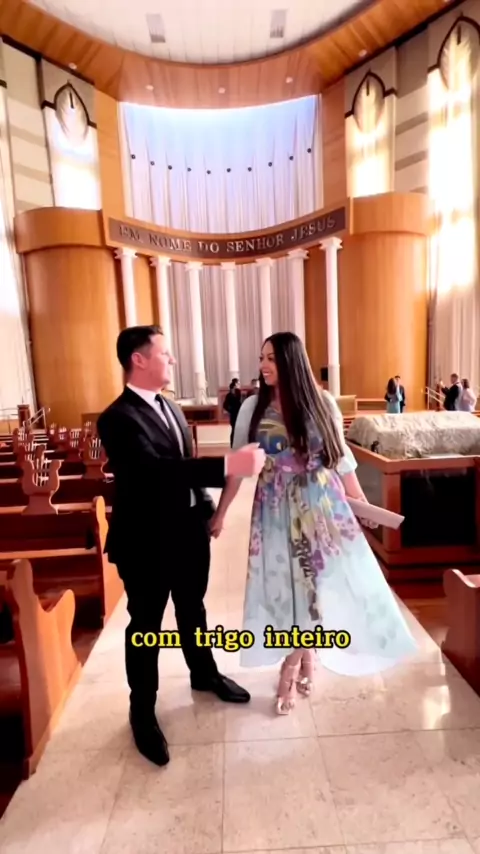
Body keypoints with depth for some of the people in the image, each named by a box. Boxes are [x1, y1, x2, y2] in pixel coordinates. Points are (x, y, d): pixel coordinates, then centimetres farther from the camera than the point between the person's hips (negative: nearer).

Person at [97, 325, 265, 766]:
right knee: (146, 626, 12)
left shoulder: (170, 407, 7)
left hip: (188, 531, 8)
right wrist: (228, 465, -41)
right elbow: (155, 471, -35)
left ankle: (204, 674, 49)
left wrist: (208, 509, 13)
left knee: (193, 610, 25)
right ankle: (143, 712, 35)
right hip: (147, 541, -7)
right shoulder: (118, 418, -21)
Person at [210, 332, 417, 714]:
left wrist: (362, 502, 6)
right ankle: (304, 659, 33)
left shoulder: (322, 404, -4)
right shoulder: (253, 408, -2)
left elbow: (341, 457, 4)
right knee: (287, 583, 9)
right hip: (277, 511, 0)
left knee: (320, 581, 4)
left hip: (322, 507, 0)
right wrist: (220, 512, 3)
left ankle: (292, 664, 27)